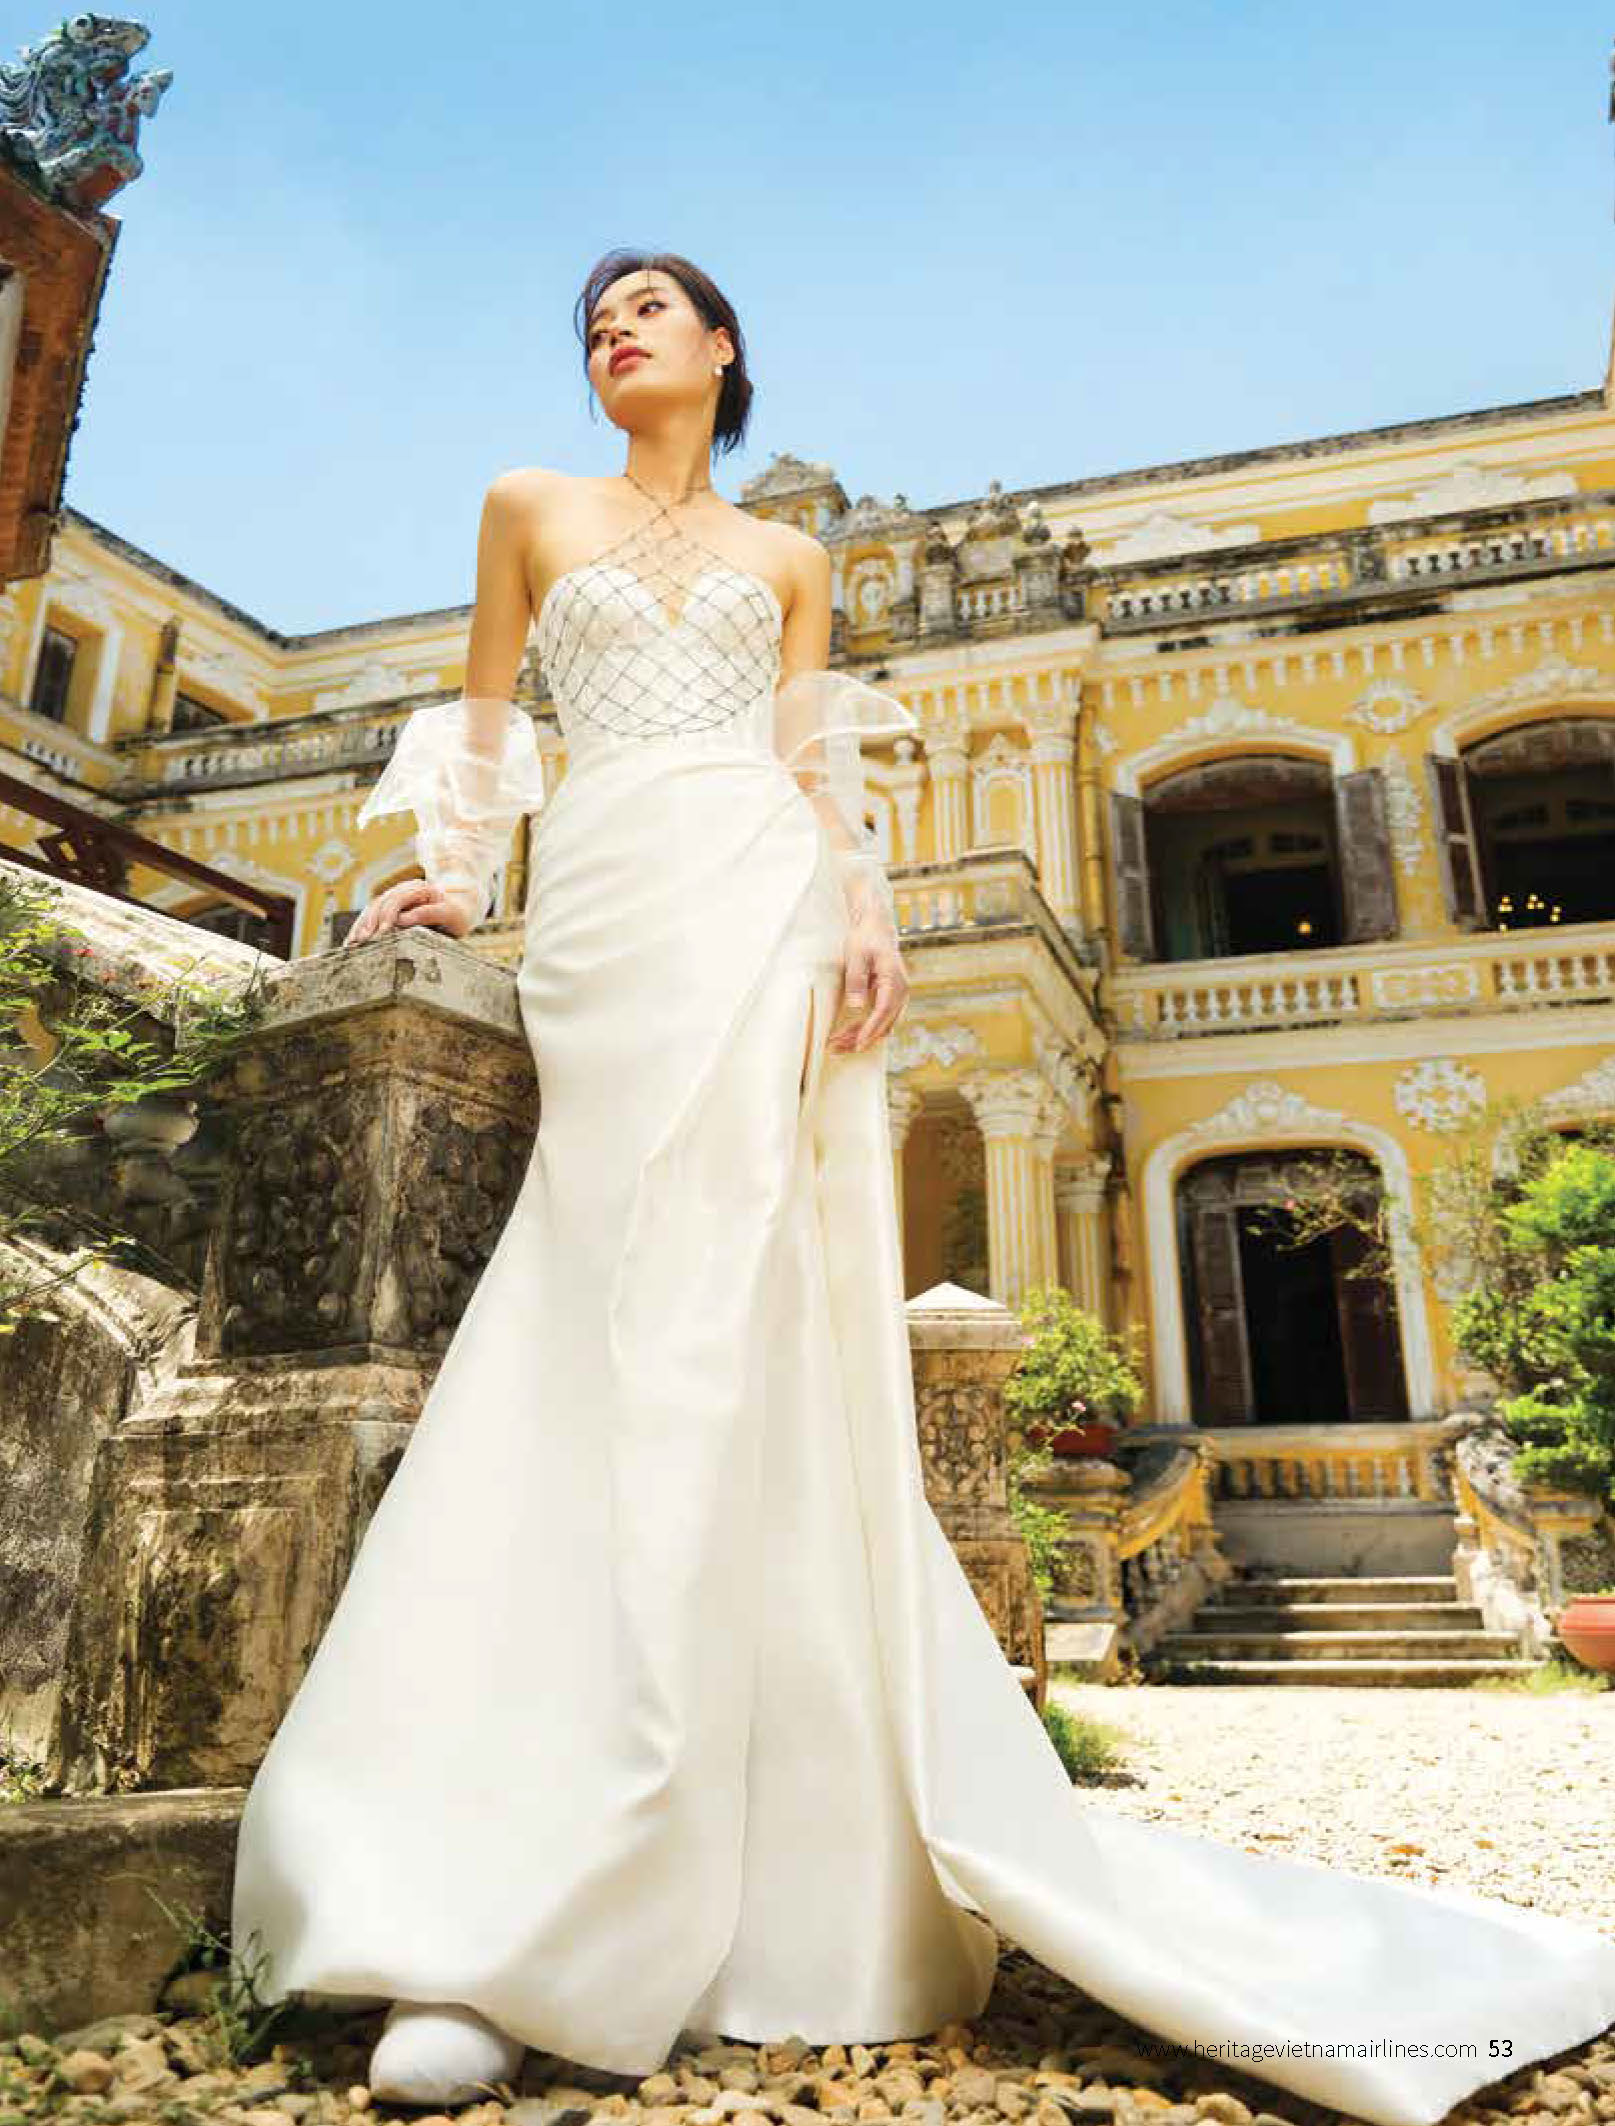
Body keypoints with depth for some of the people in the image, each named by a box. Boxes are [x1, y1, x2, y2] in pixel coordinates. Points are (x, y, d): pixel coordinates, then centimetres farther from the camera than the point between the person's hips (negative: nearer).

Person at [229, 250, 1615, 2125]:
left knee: (734, 1343, -15)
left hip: (759, 912, 0)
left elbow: (814, 763, 12)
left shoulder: (787, 557, 23)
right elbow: (483, 717, 25)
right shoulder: (532, 508, 24)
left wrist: (865, 902, -5)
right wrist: (452, 874, 12)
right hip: (605, 913, 1)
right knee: (606, 1348, -12)